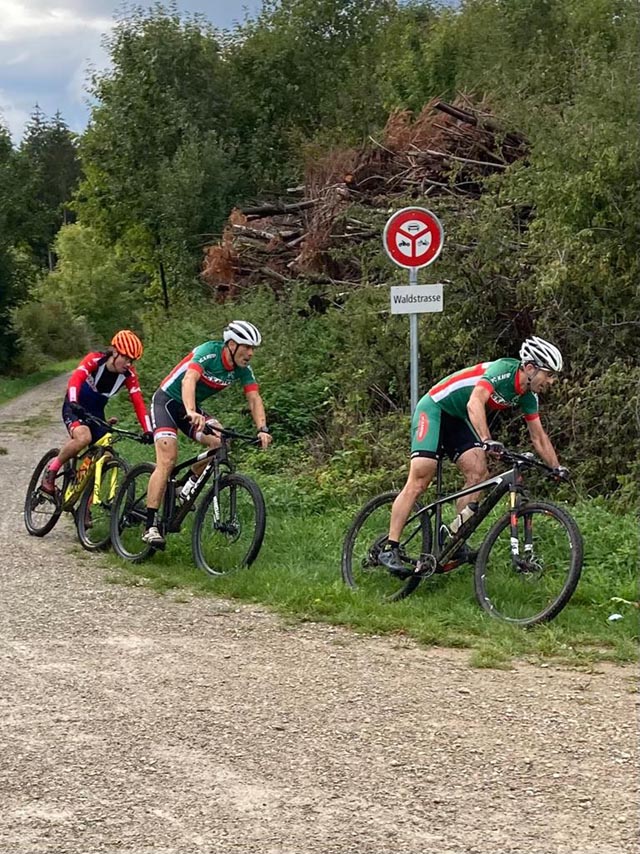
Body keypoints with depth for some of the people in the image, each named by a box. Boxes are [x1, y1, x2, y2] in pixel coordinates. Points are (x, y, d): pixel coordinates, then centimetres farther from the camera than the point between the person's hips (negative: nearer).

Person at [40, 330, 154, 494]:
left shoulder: (129, 375, -12)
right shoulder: (95, 360, -23)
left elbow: (138, 402, -15)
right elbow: (76, 378, -37)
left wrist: (147, 431, -27)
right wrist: (73, 403, -56)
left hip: (96, 412, 5)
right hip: (75, 408, -5)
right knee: (84, 437, -35)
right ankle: (51, 470, -14)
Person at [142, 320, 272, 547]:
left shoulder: (243, 369, -8)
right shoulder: (209, 352, -27)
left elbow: (254, 398, -12)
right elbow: (189, 380, -42)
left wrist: (262, 429, -29)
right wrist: (191, 413, -59)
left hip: (191, 407, 6)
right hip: (166, 401, -6)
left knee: (220, 441, -20)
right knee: (168, 459, -20)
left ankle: (188, 487, 2)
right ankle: (150, 526, -19)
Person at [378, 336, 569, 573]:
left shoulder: (528, 396, -2)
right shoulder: (503, 370, -26)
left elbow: (538, 437, 8)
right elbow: (475, 404, -41)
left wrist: (557, 468, -1)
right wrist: (486, 441, -54)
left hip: (459, 421, 8)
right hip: (434, 409, -8)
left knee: (478, 474, -11)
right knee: (419, 480, -15)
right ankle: (389, 549, -15)